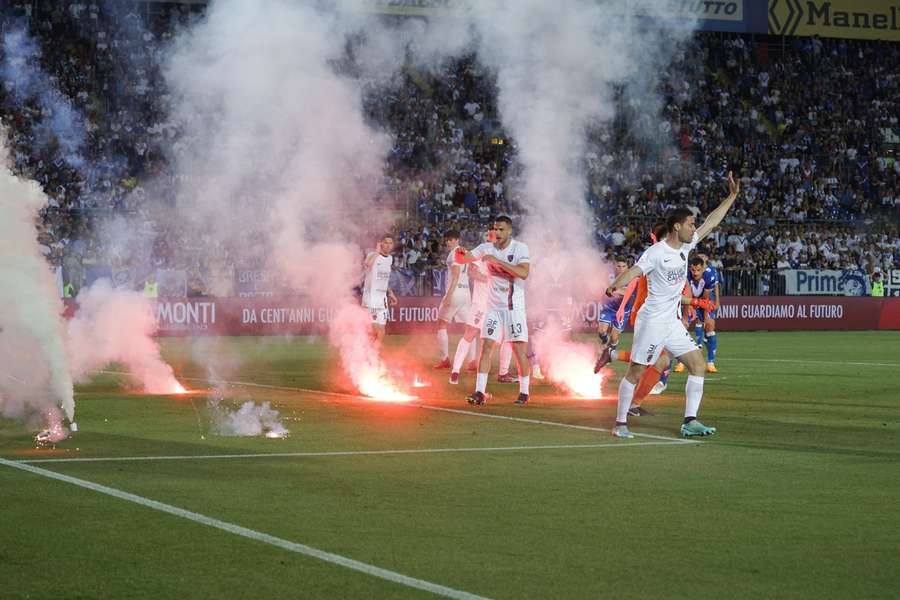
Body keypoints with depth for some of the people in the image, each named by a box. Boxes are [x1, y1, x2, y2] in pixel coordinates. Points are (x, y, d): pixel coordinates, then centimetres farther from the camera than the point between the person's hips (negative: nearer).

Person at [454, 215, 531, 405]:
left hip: (514, 307, -3)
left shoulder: (520, 248, -9)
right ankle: (480, 392, -7)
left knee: (519, 350, 0)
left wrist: (497, 261, -28)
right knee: (486, 347, -6)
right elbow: (462, 259, 2)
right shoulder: (487, 248, 2)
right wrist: (460, 253, -24)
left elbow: (524, 273, -24)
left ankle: (524, 392, 14)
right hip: (494, 307, 3)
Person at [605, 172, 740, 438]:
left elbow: (711, 222, 14)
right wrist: (615, 286, -48)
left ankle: (690, 421, 3)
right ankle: (620, 423, 6)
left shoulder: (686, 245, 8)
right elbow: (634, 271, -29)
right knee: (635, 372, -3)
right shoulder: (656, 252, -15)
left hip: (674, 322, 8)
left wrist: (732, 196, 14)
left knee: (698, 365, 1)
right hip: (652, 321, -8)